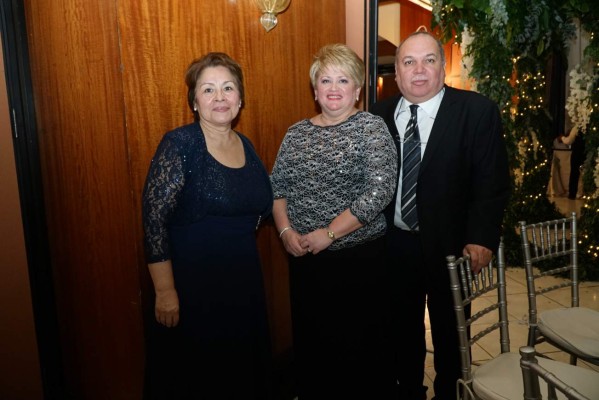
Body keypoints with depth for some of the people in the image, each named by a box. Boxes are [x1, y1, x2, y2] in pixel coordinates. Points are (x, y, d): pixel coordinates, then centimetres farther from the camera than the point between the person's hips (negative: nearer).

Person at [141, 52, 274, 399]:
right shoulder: (180, 144, -13)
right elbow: (154, 218, -17)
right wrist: (165, 291, -17)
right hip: (192, 286, -5)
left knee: (242, 370, 20)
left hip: (244, 282, 6)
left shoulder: (246, 146, 6)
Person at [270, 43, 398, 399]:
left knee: (359, 343, 8)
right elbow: (277, 187, 9)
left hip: (359, 257, -4)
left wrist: (329, 233, -18)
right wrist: (286, 230, -7)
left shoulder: (372, 128, -7)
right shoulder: (297, 133, 8)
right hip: (305, 259, 5)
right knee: (309, 340, 16)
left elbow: (379, 191, -16)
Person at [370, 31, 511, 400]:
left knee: (450, 333, 17)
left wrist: (482, 238, -20)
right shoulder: (379, 114, 1)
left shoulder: (478, 111, -8)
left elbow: (492, 181, -10)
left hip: (449, 245, -2)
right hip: (394, 244, 3)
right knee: (402, 328, 20)